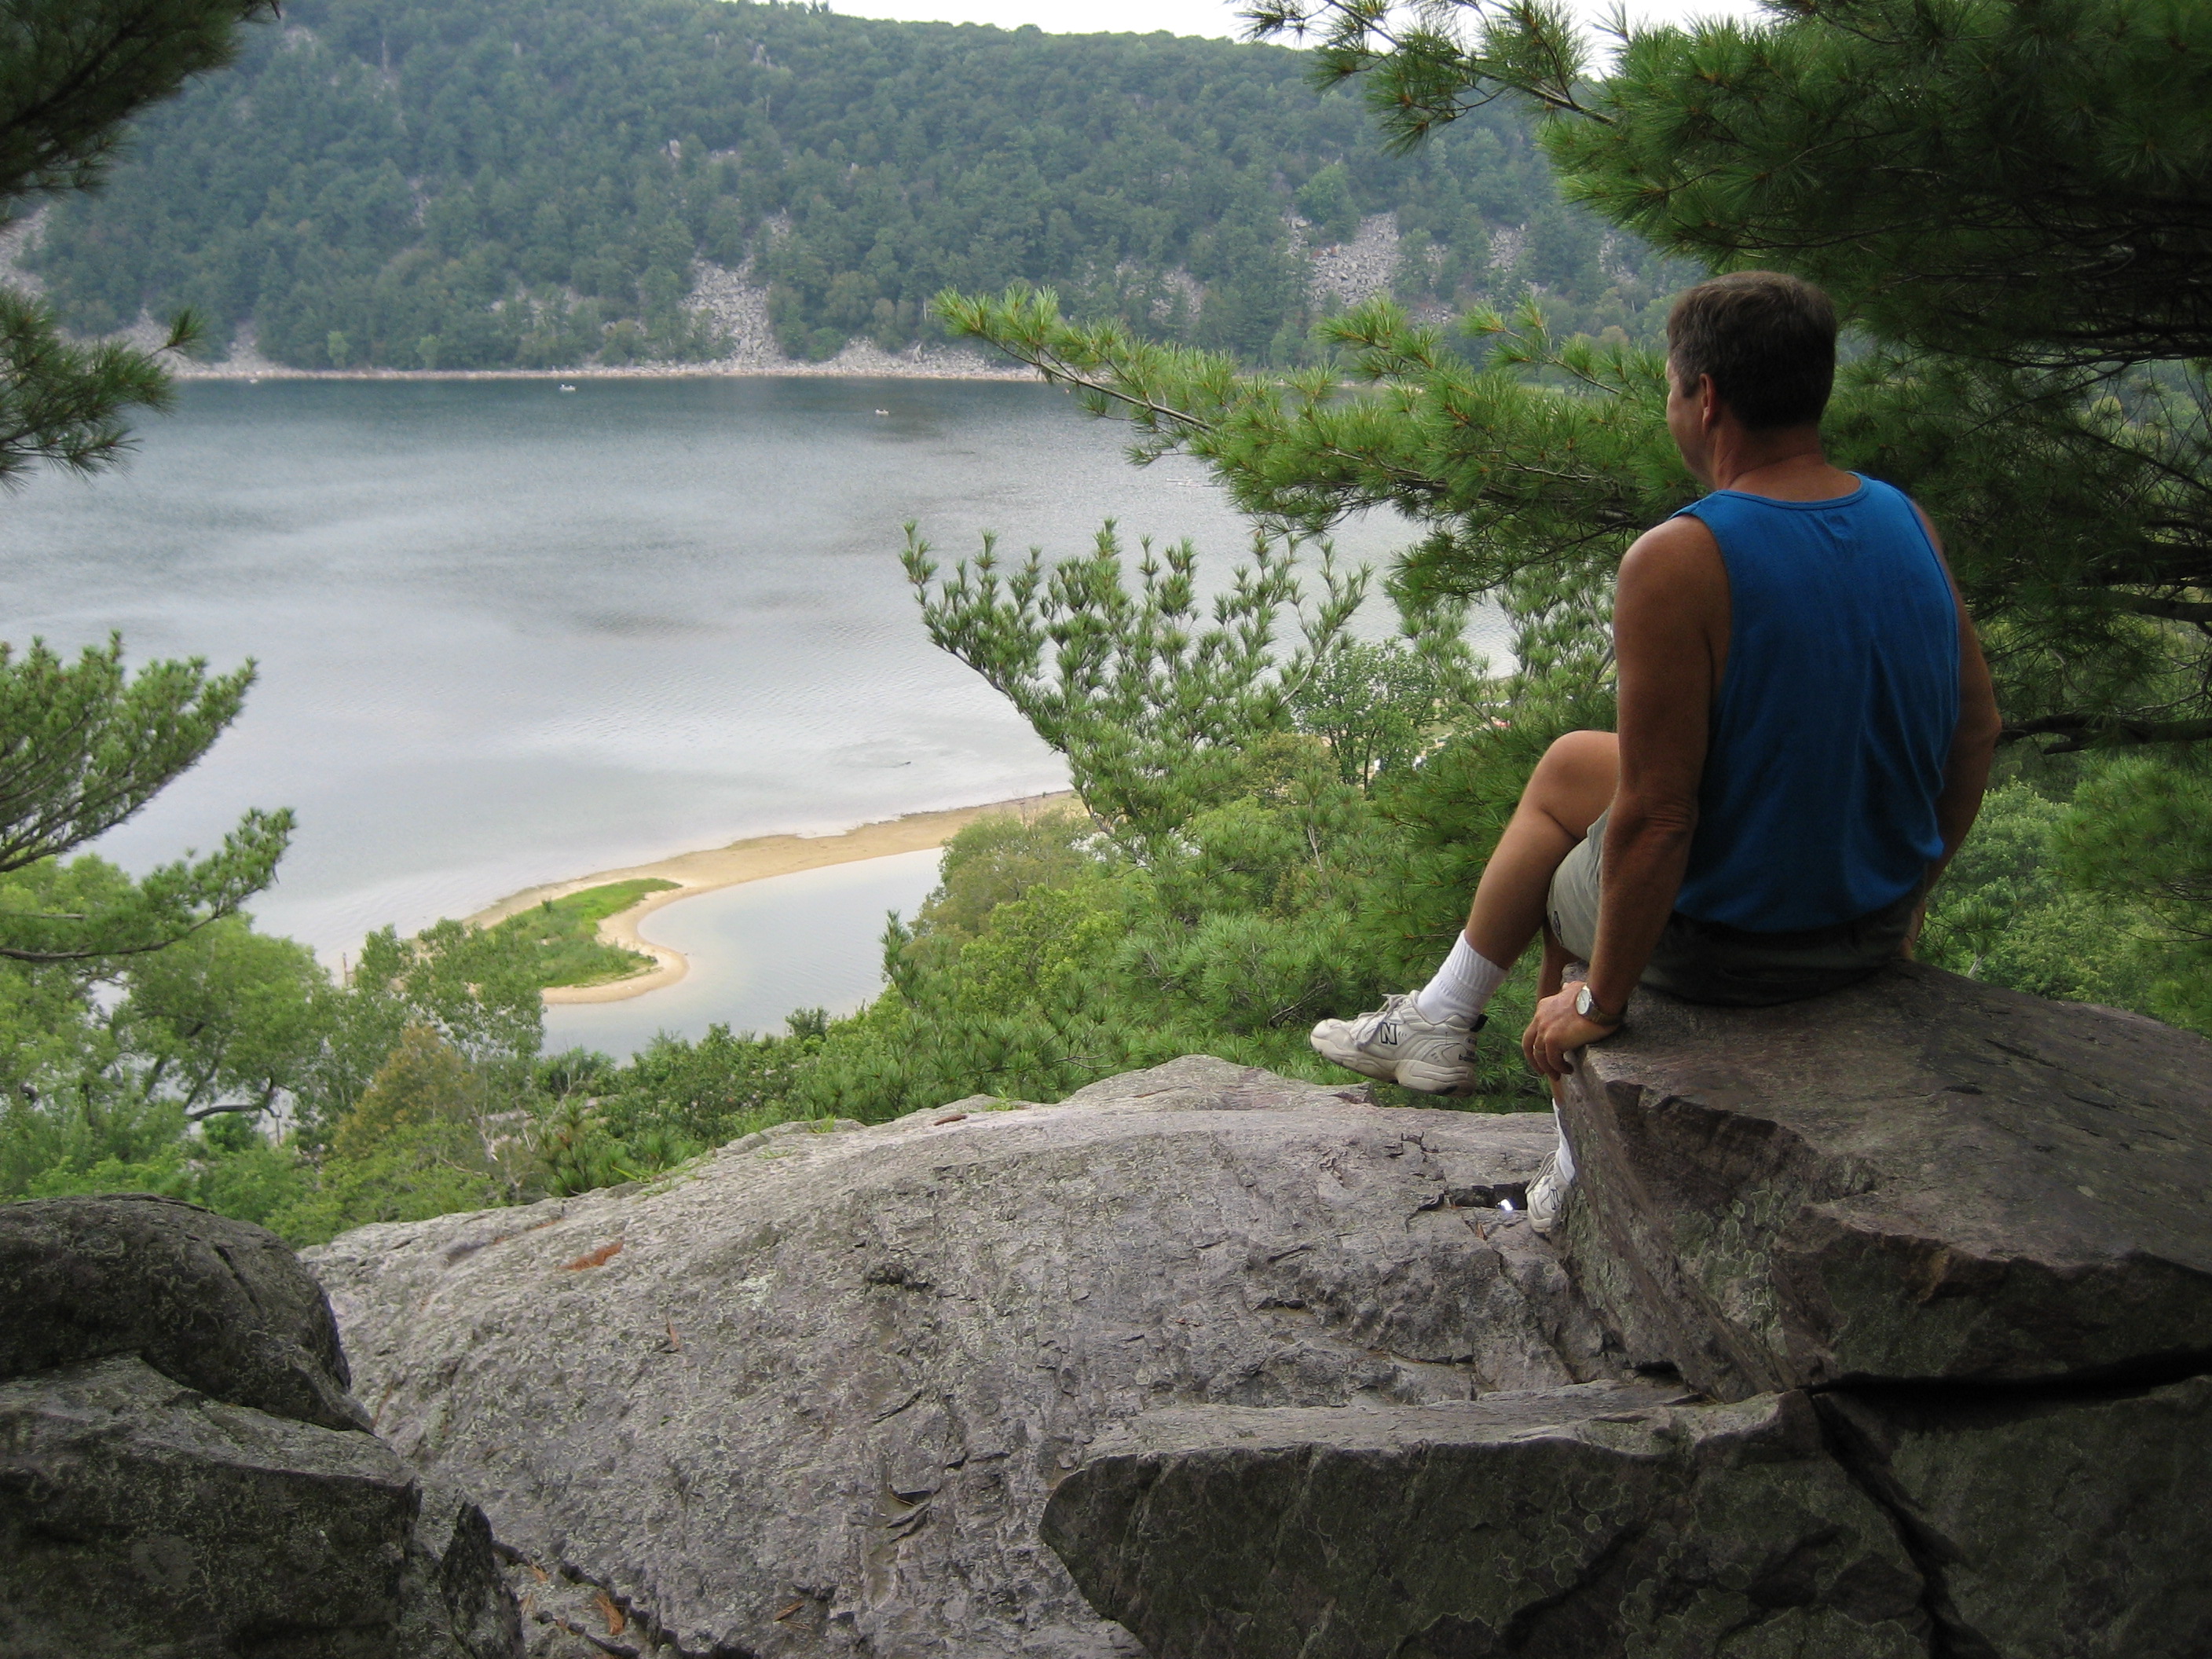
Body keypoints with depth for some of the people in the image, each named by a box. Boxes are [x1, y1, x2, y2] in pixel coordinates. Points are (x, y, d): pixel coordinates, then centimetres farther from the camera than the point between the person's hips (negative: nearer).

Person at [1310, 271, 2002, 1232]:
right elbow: (1975, 730, 5)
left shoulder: (1679, 564, -26)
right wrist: (1905, 900, 19)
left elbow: (1654, 820, -25)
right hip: (1874, 929, 6)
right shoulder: (1906, 523, -5)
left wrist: (1597, 1003, -11)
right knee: (1568, 765, 26)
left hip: (1730, 941, -6)